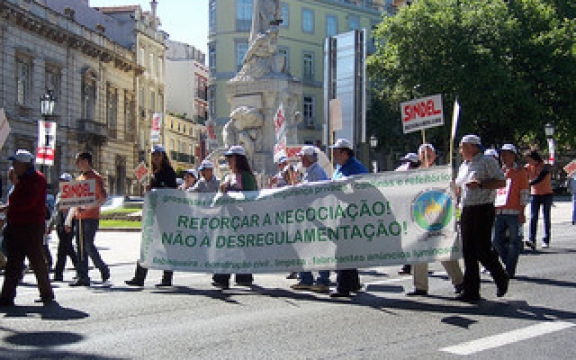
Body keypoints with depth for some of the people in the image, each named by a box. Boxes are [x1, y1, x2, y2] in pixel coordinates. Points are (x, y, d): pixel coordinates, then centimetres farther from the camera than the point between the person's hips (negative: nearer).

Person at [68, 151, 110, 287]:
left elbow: (103, 198, -11)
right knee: (80, 247, 4)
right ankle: (82, 277, 7)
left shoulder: (96, 177, -4)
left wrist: (87, 207, -22)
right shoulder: (79, 178, 19)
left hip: (91, 217, -7)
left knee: (88, 245, -11)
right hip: (79, 218, 7)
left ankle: (104, 269, 8)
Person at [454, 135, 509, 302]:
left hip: (483, 210, -7)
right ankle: (471, 291, 9)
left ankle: (501, 278, 18)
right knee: (468, 252, 5)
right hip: (466, 211, 8)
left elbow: (501, 182, -12)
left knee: (482, 251, -8)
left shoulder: (487, 161, -5)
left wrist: (480, 184, -20)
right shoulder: (463, 166, 19)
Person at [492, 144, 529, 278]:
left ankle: (510, 271, 5)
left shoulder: (520, 171, 3)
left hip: (514, 212, -5)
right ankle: (509, 263, 21)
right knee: (497, 241, 4)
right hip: (499, 212, 5)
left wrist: (522, 212, -9)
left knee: (514, 242, 0)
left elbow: (525, 192, -2)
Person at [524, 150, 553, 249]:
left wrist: (528, 184, -34)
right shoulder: (528, 167, 3)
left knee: (546, 218, 3)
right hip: (534, 195, 3)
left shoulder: (545, 166, -10)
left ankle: (546, 240, 9)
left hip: (546, 194, -3)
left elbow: (540, 179, -24)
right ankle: (532, 240, -18)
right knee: (533, 218, -9)